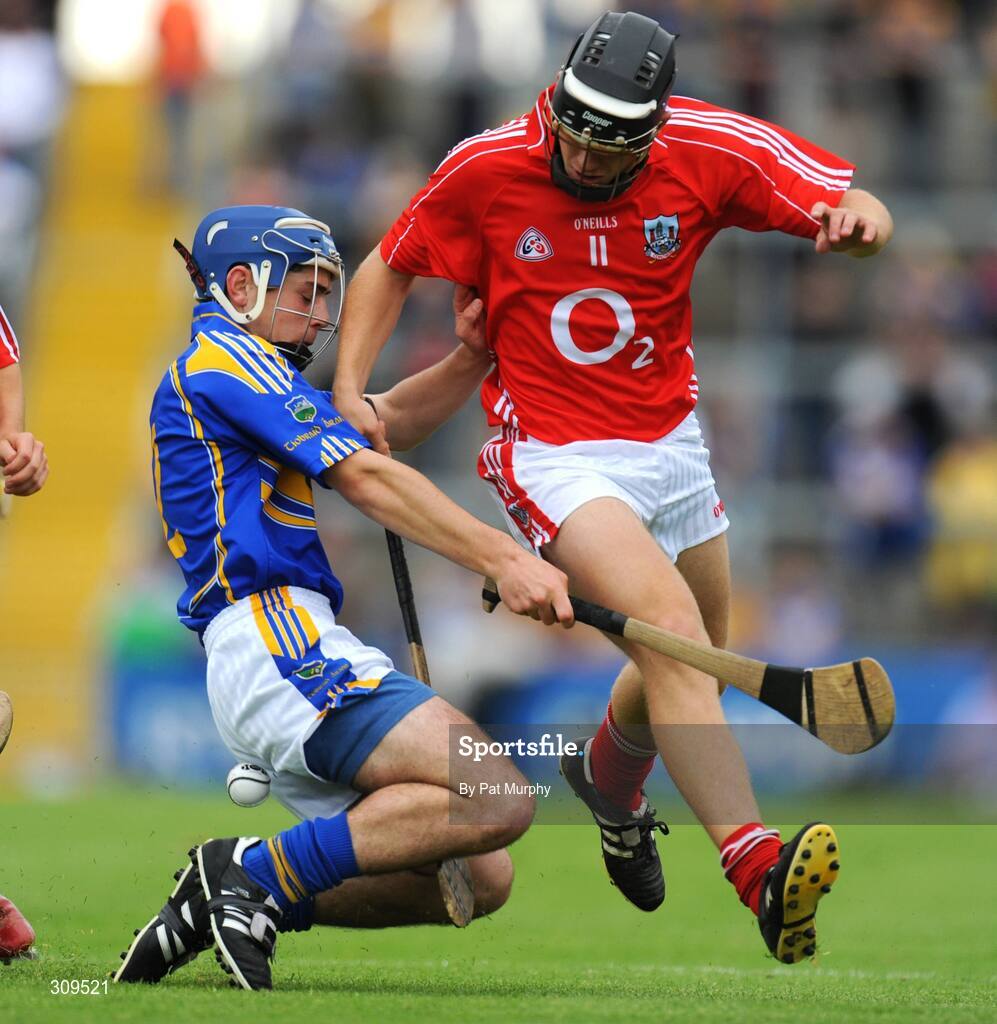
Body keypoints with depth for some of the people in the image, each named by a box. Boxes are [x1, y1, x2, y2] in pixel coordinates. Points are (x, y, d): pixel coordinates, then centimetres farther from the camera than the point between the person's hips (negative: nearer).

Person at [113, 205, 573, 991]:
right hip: (278, 640, -10)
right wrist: (503, 559, -20)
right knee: (499, 799, -23)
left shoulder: (209, 375, 29)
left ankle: (223, 905, 2)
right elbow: (364, 476, -12)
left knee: (481, 880, 6)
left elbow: (384, 421, 32)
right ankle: (261, 872, -17)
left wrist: (473, 357, 14)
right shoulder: (227, 359, -1)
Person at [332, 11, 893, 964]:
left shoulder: (708, 151, -12)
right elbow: (390, 267, 1)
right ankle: (755, 866, -38)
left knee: (691, 663, 19)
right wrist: (347, 390, -12)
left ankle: (609, 779, 55)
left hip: (669, 442, 5)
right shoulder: (485, 169, -15)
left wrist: (858, 218, -34)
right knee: (671, 625, -27)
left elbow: (853, 205, -10)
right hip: (552, 453, -5)